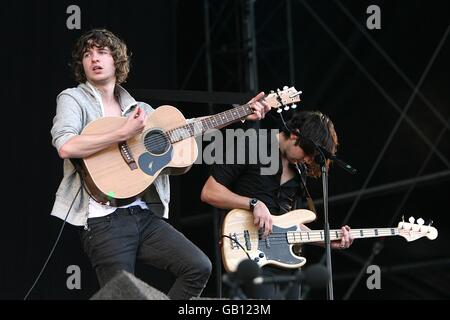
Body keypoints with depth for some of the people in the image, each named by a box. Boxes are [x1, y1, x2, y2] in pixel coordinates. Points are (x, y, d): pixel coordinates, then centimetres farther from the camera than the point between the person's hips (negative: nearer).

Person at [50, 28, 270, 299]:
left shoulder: (138, 109, 19)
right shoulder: (73, 99, 2)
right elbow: (66, 147, -16)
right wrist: (125, 133, -16)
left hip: (145, 214, 6)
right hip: (104, 218, -6)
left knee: (199, 267, -7)